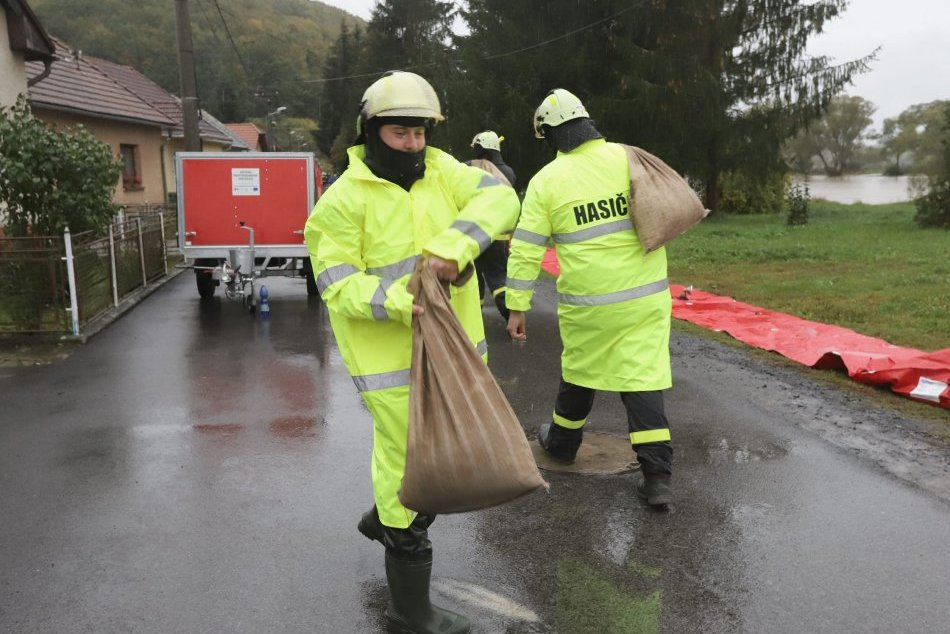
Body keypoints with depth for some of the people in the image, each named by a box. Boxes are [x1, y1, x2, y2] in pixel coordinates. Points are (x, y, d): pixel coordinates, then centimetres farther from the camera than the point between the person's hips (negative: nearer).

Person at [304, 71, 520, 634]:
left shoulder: (441, 170, 5)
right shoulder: (344, 200, -11)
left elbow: (500, 198, -10)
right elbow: (339, 286, -15)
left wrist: (454, 245, -26)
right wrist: (399, 302, -32)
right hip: (394, 357, -6)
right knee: (409, 457, 3)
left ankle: (385, 518, 52)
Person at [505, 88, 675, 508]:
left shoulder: (546, 180, -5)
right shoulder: (629, 158, -1)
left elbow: (525, 249, -5)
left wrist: (517, 307, 0)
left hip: (590, 303, -1)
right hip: (647, 296, 1)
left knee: (580, 371, 20)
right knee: (643, 377, 5)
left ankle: (562, 442, 41)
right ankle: (657, 475, 2)